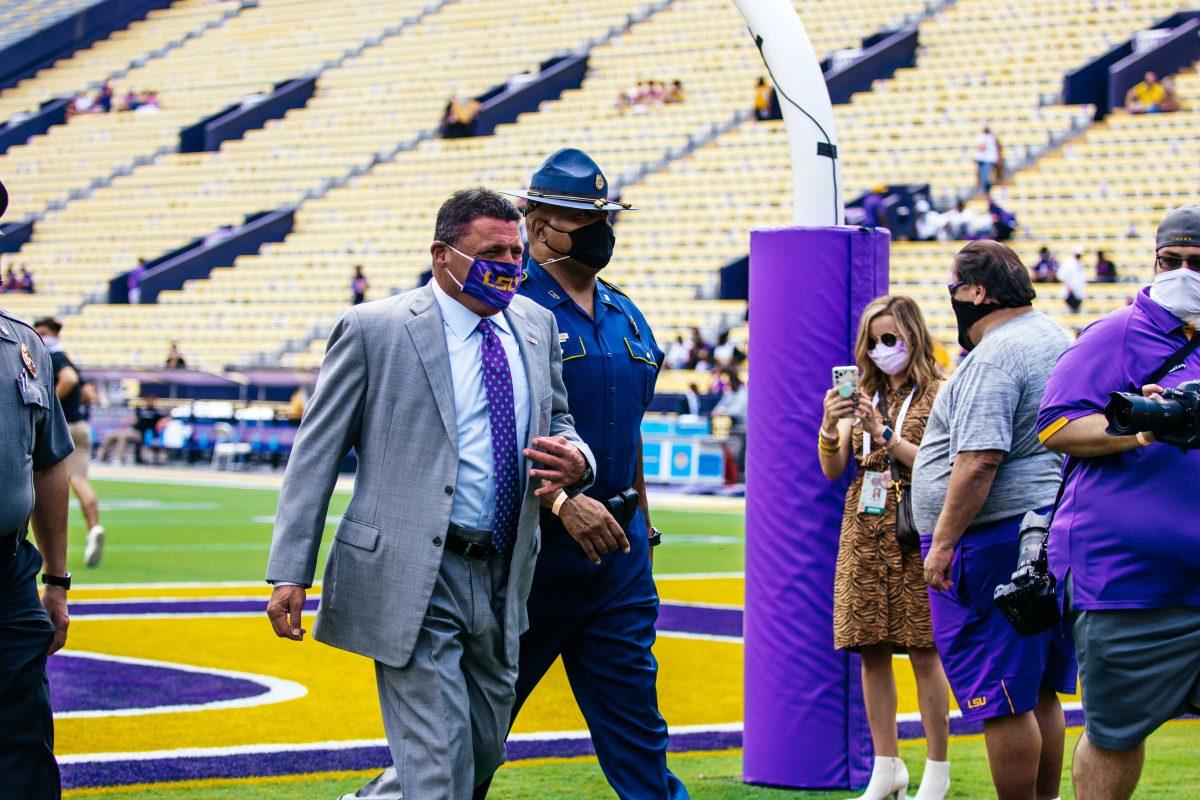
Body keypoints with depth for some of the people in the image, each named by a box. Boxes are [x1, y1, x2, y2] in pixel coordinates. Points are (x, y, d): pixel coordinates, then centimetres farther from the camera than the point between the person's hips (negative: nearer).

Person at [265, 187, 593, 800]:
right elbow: (316, 453, -3)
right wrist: (290, 573, -8)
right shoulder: (374, 329, -5)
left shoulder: (535, 325, 11)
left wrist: (574, 461, -5)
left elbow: (558, 422, 21)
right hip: (412, 581, -6)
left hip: (500, 582, 6)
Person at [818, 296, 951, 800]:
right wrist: (829, 427, -9)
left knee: (923, 653, -5)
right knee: (872, 654, 4)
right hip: (863, 532, 5)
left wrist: (886, 435, -17)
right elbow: (833, 471, 9)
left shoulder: (938, 396, -1)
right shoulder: (862, 399, 14)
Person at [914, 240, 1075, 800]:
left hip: (996, 539, -10)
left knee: (1000, 701, -6)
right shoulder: (1055, 339, 16)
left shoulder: (993, 358, -16)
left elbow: (979, 460, -24)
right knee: (1038, 693, 15)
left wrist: (942, 542, -20)